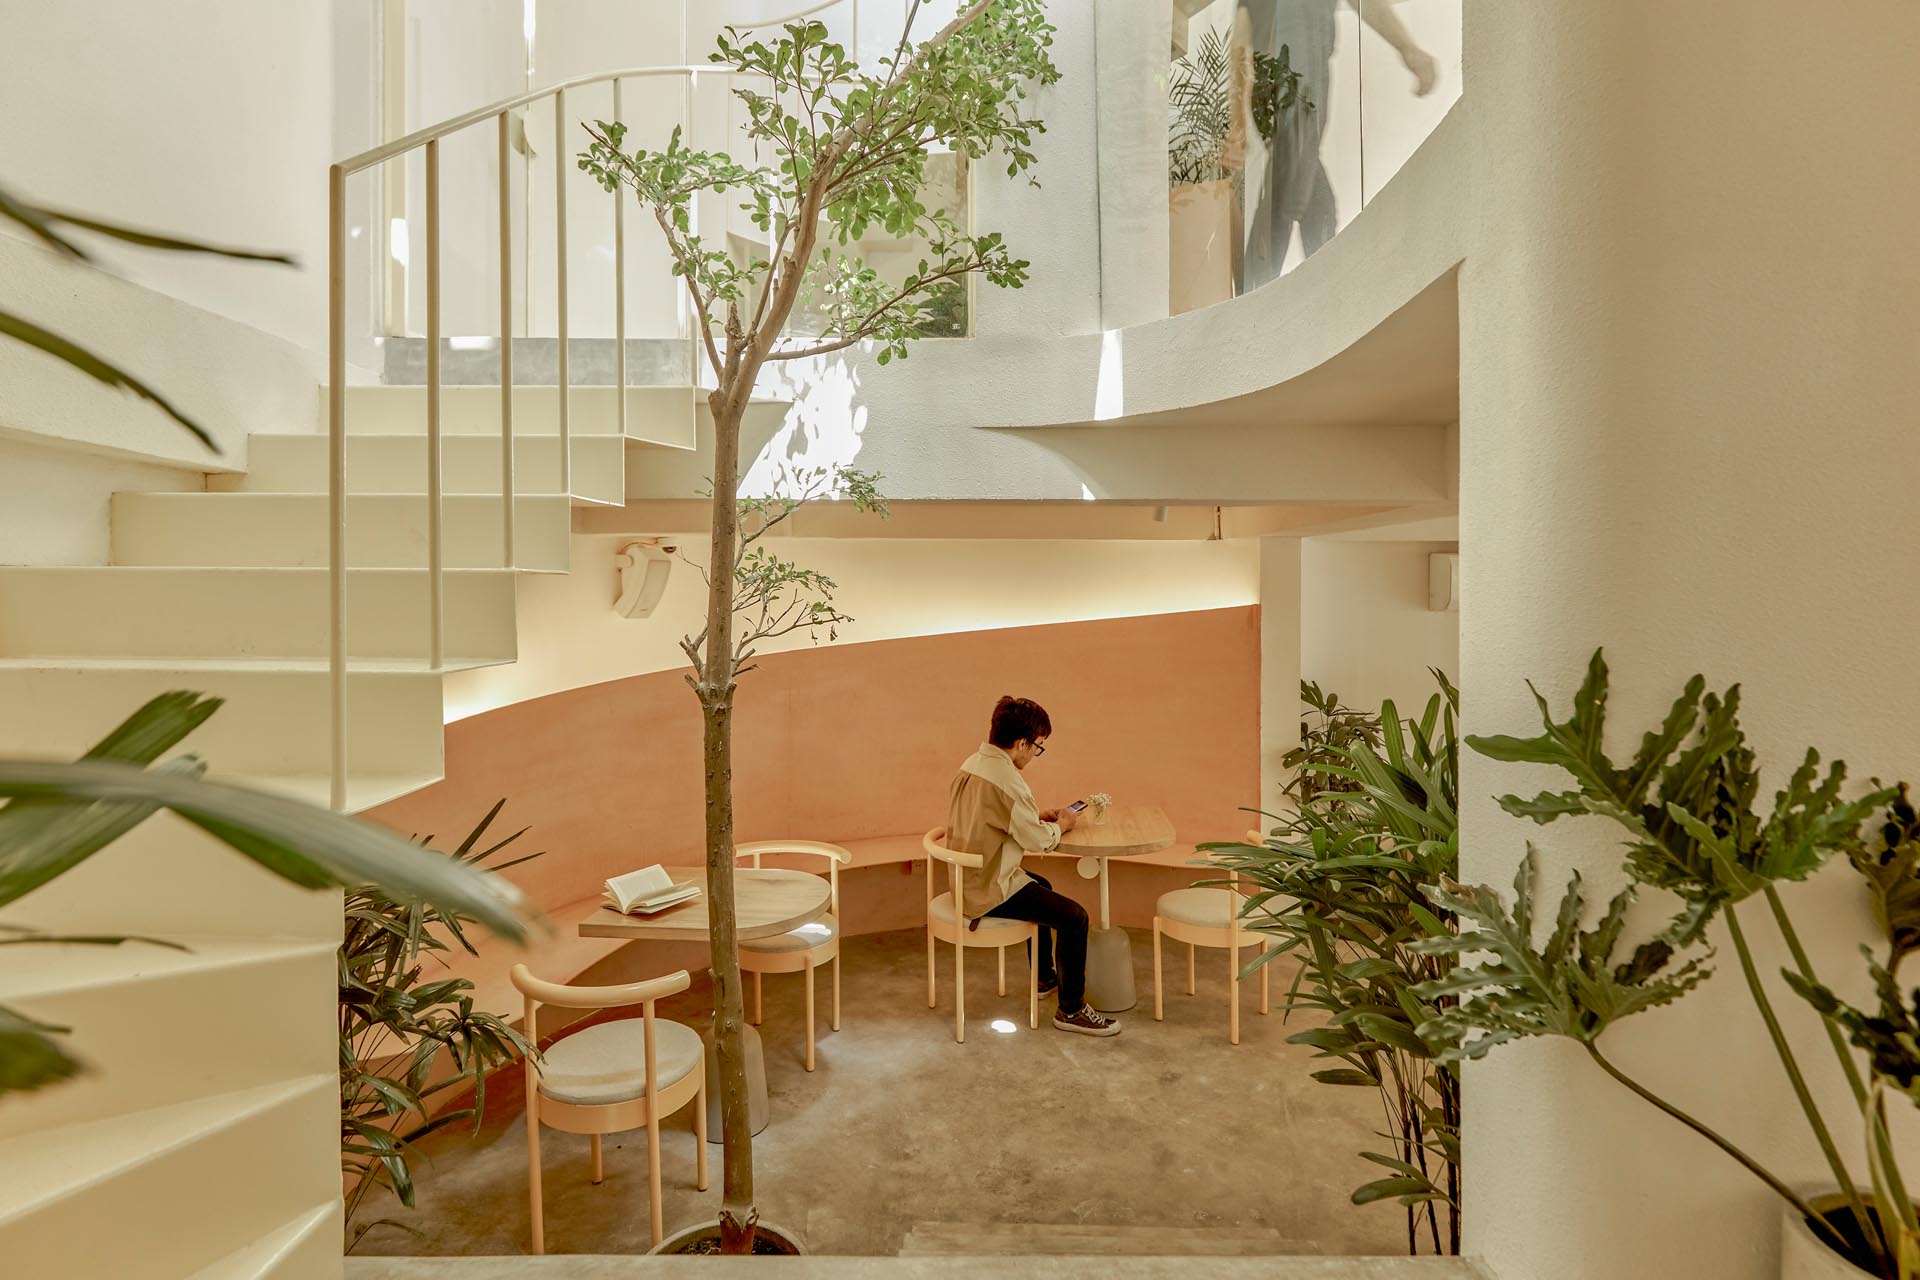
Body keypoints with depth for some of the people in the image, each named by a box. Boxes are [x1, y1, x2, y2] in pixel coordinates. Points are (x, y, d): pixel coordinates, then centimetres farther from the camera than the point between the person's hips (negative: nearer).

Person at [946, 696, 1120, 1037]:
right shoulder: (1006, 779, -26)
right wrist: (1061, 825, 2)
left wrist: (1037, 815, 9)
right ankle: (1071, 1010, 5)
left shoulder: (973, 763, 4)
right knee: (1074, 917, -10)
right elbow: (1037, 841, -18)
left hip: (969, 879, 11)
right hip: (989, 892, -10)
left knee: (1042, 887, 32)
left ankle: (1046, 976, 45)